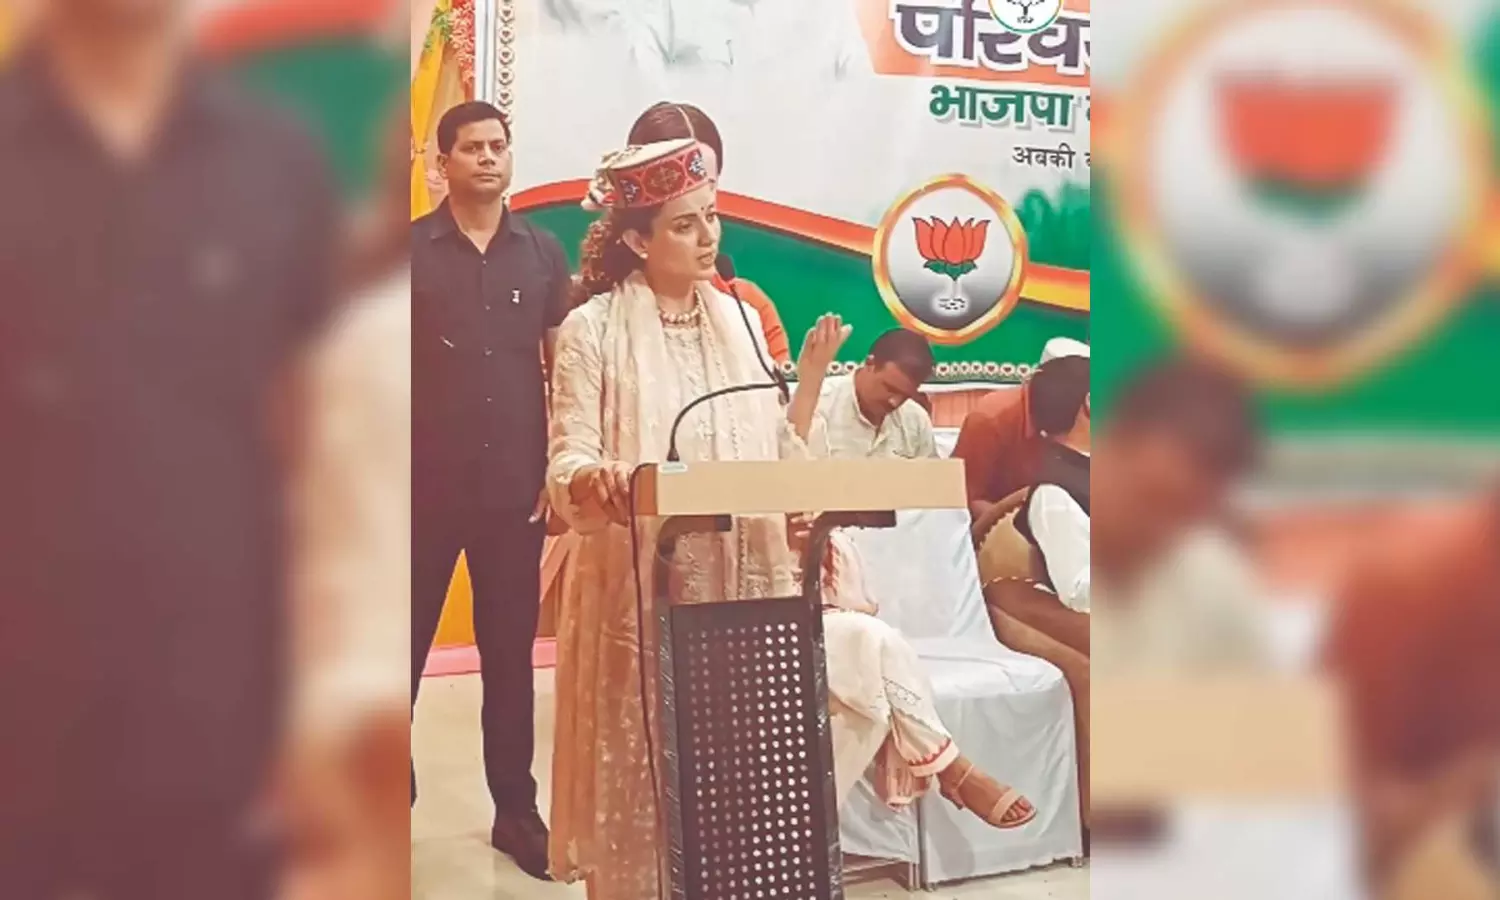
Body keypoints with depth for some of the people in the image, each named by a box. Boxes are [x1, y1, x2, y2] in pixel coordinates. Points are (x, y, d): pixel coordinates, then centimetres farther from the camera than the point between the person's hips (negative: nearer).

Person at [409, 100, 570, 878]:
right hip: (427, 486, -2)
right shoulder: (414, 248, -1)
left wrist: (559, 469, 2)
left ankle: (516, 810, 18)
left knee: (510, 652, 9)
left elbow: (560, 368, 9)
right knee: (407, 645, 7)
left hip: (515, 487, 2)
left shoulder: (542, 252, 6)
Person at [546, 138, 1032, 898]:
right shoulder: (593, 329, -6)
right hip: (643, 592, -3)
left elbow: (780, 462, 7)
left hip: (742, 582, 4)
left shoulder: (737, 322, 8)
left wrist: (810, 376, -7)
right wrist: (594, 480, -32)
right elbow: (566, 467, -10)